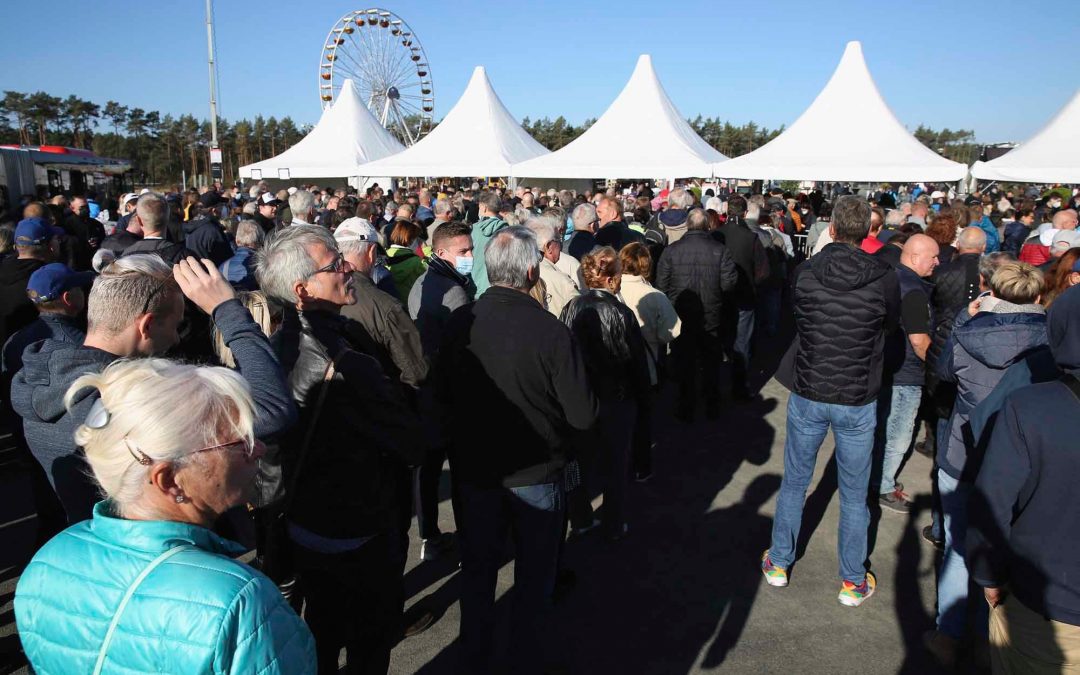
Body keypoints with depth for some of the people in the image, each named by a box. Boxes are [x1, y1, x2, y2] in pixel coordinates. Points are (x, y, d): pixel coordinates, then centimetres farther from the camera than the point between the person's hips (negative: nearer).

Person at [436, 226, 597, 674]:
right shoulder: (552, 332, -25)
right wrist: (552, 428, 1)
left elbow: (441, 395, 0)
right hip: (536, 472, -3)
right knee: (533, 577, 19)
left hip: (473, 467, 3)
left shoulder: (459, 323, -14)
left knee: (477, 571, 22)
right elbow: (583, 416, -19)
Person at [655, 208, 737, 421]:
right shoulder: (720, 250, -10)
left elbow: (661, 284, -9)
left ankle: (686, 408, 17)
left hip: (680, 316, 0)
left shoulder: (671, 250, -10)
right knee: (711, 361, 17)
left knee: (684, 363, 11)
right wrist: (713, 286, 9)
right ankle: (712, 405, 27)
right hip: (711, 317, 1)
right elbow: (729, 283, -12)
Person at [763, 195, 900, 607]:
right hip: (858, 402, -1)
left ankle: (778, 564, 31)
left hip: (807, 396, 1)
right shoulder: (884, 279, -13)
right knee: (854, 495, 14)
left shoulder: (804, 273, -11)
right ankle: (853, 582, 28)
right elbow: (891, 326, 5)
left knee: (794, 483, 17)